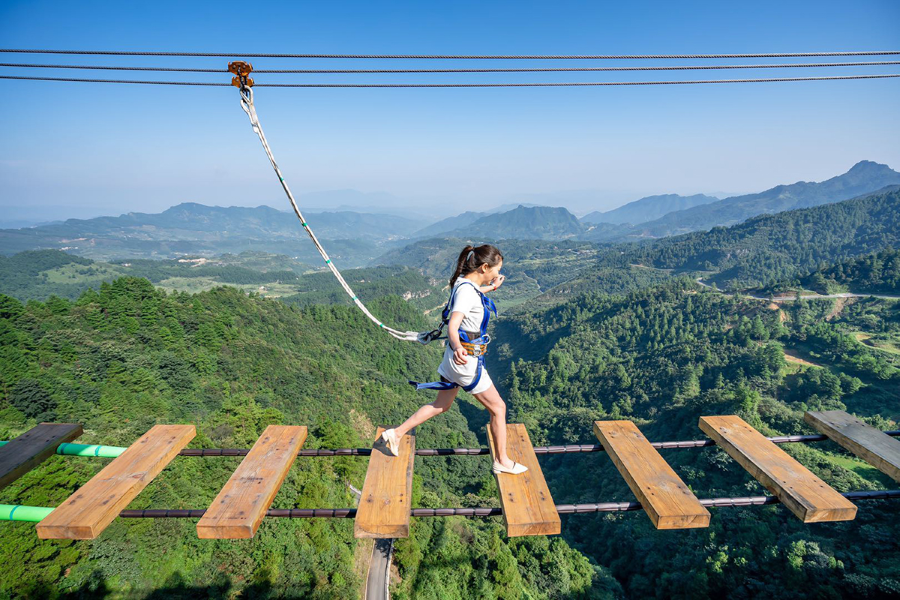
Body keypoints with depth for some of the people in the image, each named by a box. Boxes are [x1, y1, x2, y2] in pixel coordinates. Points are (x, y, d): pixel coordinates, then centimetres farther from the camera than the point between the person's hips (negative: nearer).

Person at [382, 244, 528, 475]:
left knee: (442, 405, 23)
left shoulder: (465, 283, 4)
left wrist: (491, 287, 43)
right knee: (498, 408, 8)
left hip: (459, 356, 10)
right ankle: (502, 461, 25)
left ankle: (396, 433, 29)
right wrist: (458, 347, -58)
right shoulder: (467, 291, -25)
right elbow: (453, 325, -38)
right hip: (467, 360, -10)